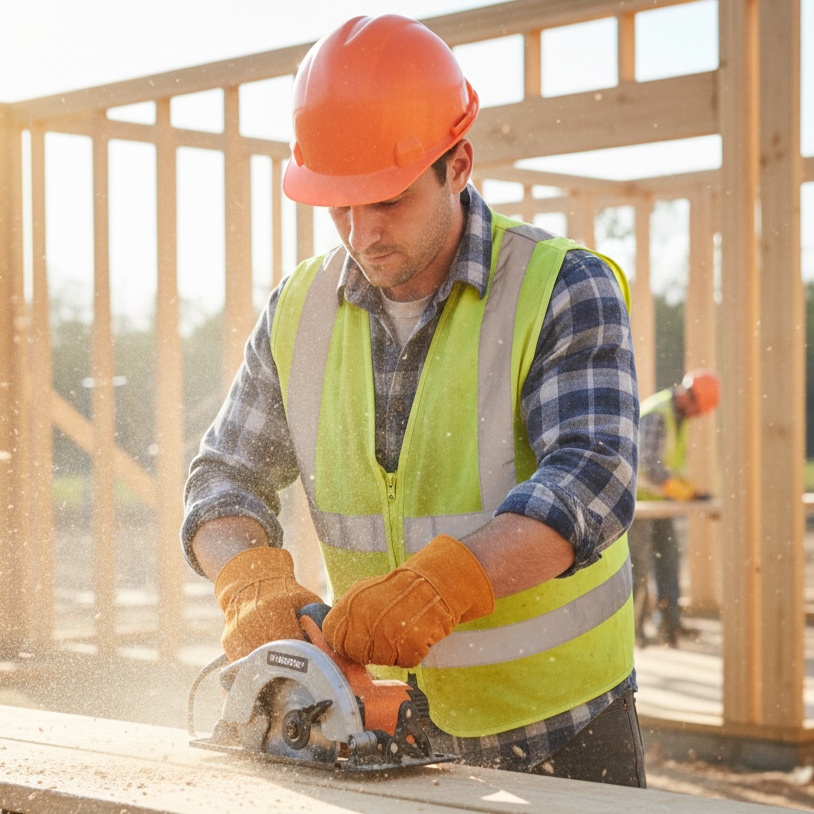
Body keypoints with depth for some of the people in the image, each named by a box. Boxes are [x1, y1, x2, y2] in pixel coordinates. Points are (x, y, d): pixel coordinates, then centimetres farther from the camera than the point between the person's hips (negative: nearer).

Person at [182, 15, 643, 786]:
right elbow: (227, 479, 4)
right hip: (398, 719, 3)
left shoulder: (563, 290, -13)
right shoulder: (297, 313, 0)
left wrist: (438, 584, -41)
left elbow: (589, 483, -25)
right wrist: (254, 581, -19)